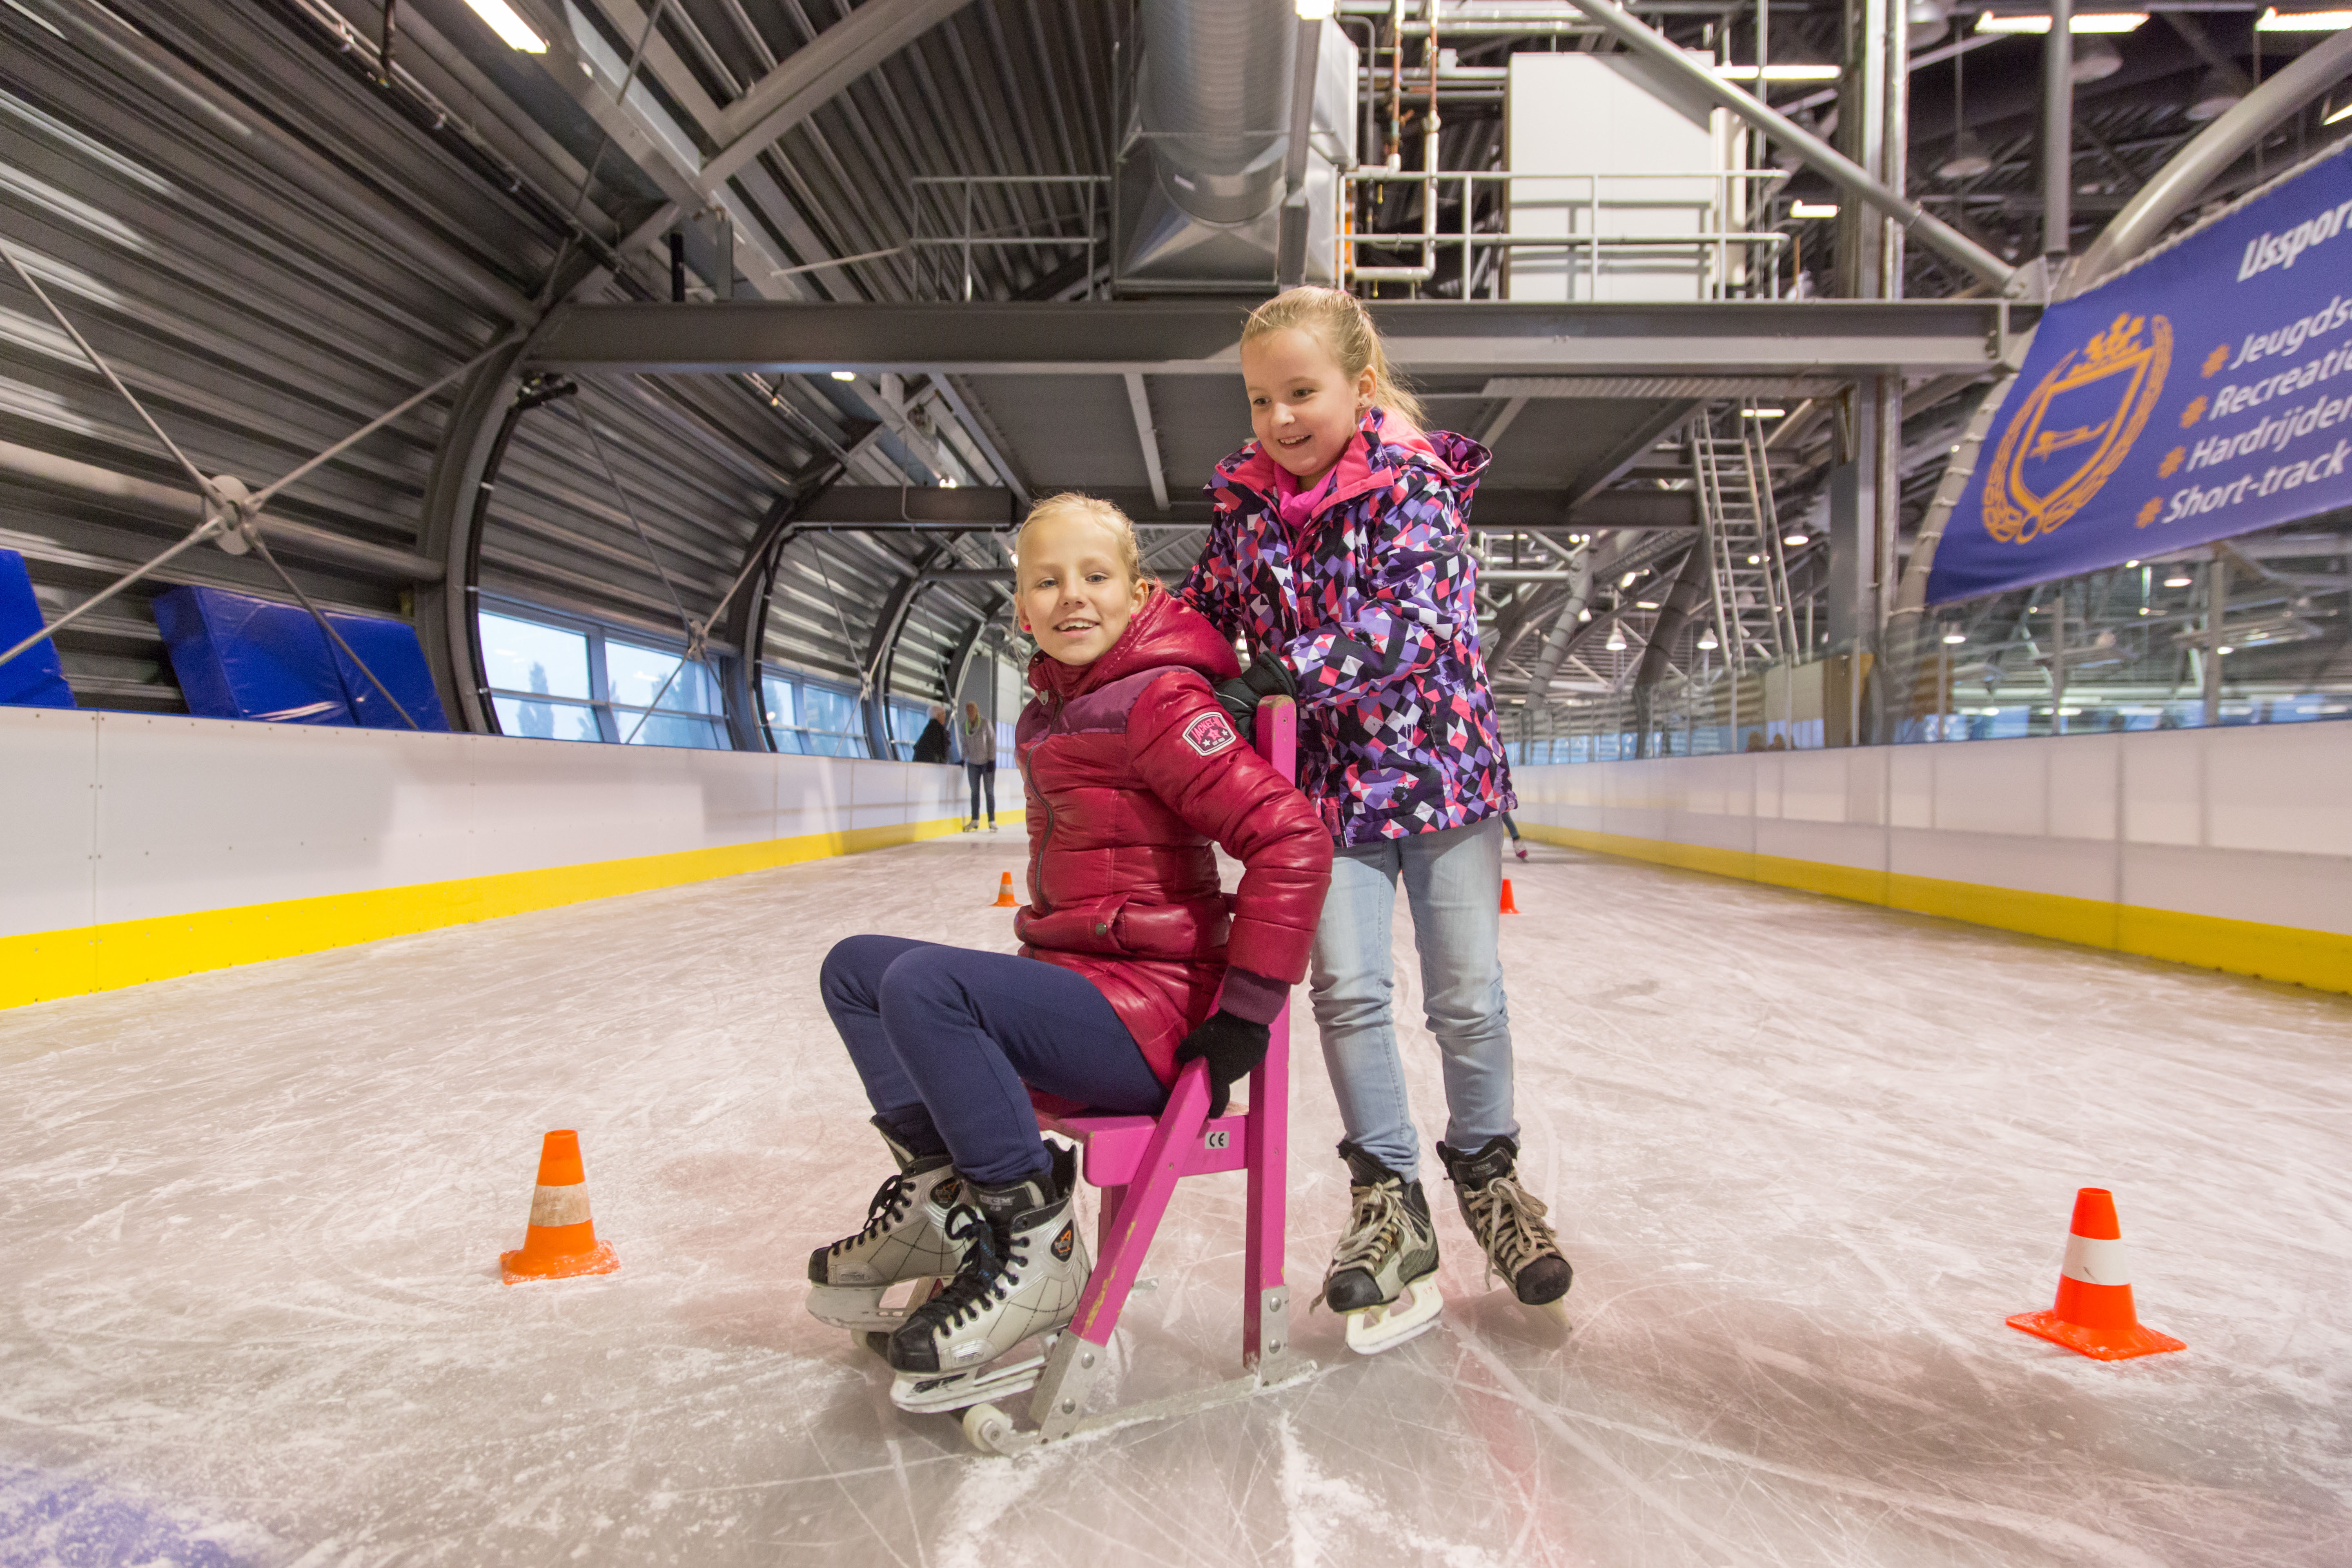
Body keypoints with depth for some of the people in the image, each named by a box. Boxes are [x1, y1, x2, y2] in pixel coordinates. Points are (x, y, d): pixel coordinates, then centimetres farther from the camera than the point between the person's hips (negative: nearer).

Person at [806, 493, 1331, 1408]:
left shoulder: (1160, 704, -15)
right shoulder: (1047, 715, 12)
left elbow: (1292, 841, -23)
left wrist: (1244, 1016, -20)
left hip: (1151, 1010, -9)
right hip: (1071, 976, 9)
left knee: (923, 984, -27)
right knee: (854, 967, 9)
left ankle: (1031, 1248, -14)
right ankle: (941, 1189, 12)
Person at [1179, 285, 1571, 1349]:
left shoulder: (1418, 483, -13)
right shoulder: (1244, 501, 0)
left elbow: (1418, 622, -25)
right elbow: (1209, 608, 9)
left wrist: (1288, 673, -33)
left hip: (1441, 765, -2)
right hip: (1327, 783, 3)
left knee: (1468, 995, 8)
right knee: (1348, 992, -3)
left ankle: (1484, 1171, 31)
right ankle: (1388, 1201, 15)